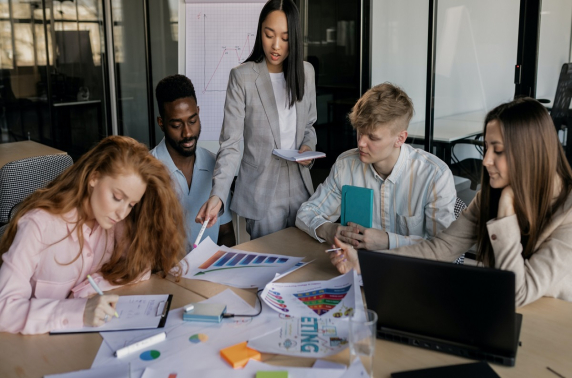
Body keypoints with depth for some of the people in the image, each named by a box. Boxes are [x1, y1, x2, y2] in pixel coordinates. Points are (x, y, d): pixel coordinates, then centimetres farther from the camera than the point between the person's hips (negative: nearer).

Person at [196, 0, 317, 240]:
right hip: (261, 192, -4)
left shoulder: (305, 72, 3)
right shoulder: (242, 77, -11)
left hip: (300, 186, 4)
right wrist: (217, 195, -27)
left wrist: (309, 147, -7)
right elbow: (230, 144, -14)